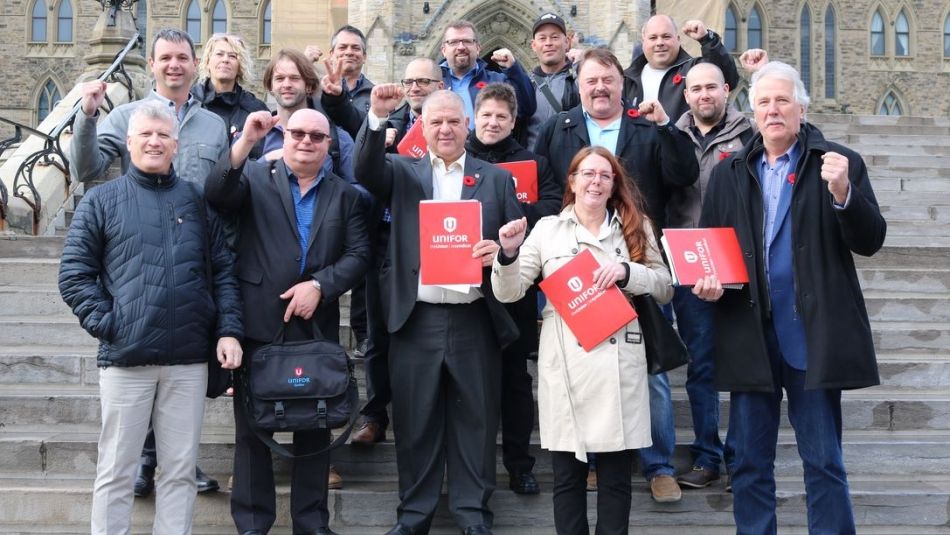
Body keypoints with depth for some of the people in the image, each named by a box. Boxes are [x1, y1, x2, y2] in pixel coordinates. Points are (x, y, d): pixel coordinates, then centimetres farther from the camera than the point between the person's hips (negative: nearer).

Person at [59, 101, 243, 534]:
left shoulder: (196, 201, 10)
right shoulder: (102, 200, 5)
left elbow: (223, 271, 10)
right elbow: (73, 274, 3)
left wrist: (229, 330, -1)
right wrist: (105, 323, -8)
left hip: (189, 359, 2)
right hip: (125, 358, -2)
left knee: (180, 468, 8)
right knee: (116, 470, 5)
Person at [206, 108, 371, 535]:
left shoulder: (345, 194, 11)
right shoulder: (255, 176, 5)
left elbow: (359, 254, 2)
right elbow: (216, 194, -15)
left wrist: (319, 285, -12)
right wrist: (245, 142, -26)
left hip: (316, 327, 2)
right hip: (258, 324, -2)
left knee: (314, 430, 9)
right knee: (252, 429, 5)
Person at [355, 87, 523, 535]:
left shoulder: (497, 179, 11)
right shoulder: (402, 172, 10)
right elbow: (366, 168, -9)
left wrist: (500, 251, -14)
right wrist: (378, 116, -23)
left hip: (476, 320, 0)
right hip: (416, 319, 0)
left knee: (475, 422, 6)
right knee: (415, 423, 7)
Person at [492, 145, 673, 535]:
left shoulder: (635, 227, 9)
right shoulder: (548, 229, 7)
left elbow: (665, 288, 6)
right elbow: (509, 292, 2)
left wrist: (626, 271, -11)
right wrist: (509, 253, -16)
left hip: (618, 365, 0)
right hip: (565, 366, 0)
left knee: (616, 478, 6)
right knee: (567, 477, 8)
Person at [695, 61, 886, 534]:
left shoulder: (839, 163, 1)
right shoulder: (729, 172, 11)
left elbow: (870, 241, -5)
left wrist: (842, 193, -22)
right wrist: (706, 282, -7)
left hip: (813, 334, -3)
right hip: (750, 334, 3)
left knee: (824, 462, 4)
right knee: (749, 462, 10)